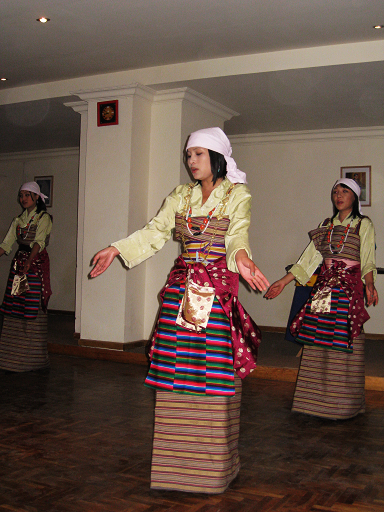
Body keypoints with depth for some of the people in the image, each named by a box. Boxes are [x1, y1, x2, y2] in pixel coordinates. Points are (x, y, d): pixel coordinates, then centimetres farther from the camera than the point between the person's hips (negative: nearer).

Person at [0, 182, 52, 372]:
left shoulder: (43, 217, -3)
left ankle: (32, 357, -2)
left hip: (36, 262, -6)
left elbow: (39, 242, -19)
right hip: (19, 262, 6)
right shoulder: (18, 219, 16)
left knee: (33, 308, -8)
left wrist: (29, 260, -34)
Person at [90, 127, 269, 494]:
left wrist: (240, 256, -36)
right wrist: (116, 249, -4)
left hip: (219, 284, -4)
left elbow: (237, 235, -14)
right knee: (176, 366, 2)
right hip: (181, 284, 4)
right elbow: (155, 231, 8)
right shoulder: (181, 195, 15)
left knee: (215, 367, -4)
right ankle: (177, 458, 14)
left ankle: (213, 461, 7)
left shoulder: (237, 195, 3)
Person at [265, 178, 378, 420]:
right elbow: (310, 257, 15)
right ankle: (318, 398, 10)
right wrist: (284, 281, 9)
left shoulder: (364, 224, 4)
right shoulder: (327, 225, 17)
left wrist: (370, 284, -25)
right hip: (325, 284, 5)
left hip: (349, 287, -5)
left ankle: (343, 403, 5)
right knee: (318, 341, 1)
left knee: (343, 343, -6)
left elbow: (368, 260, -6)